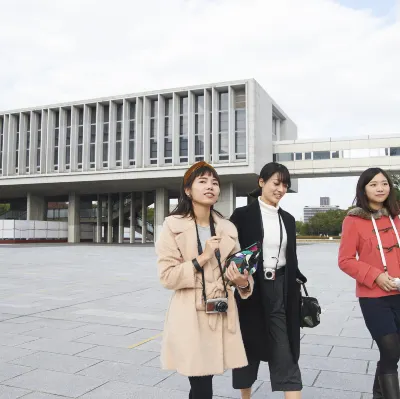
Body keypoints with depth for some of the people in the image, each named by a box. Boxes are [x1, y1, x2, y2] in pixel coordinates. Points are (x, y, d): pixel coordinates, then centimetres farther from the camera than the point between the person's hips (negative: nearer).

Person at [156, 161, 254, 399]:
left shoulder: (227, 228, 8)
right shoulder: (173, 226, -5)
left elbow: (238, 271, 11)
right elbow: (167, 276, -9)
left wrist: (244, 282, -11)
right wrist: (202, 259, -16)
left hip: (222, 315, 4)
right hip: (190, 316, -4)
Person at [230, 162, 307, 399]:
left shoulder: (288, 219, 11)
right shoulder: (242, 215, -5)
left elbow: (292, 260, 15)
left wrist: (297, 292, 11)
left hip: (281, 290, 3)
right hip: (251, 290, -3)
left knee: (286, 354, 2)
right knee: (248, 349, 12)